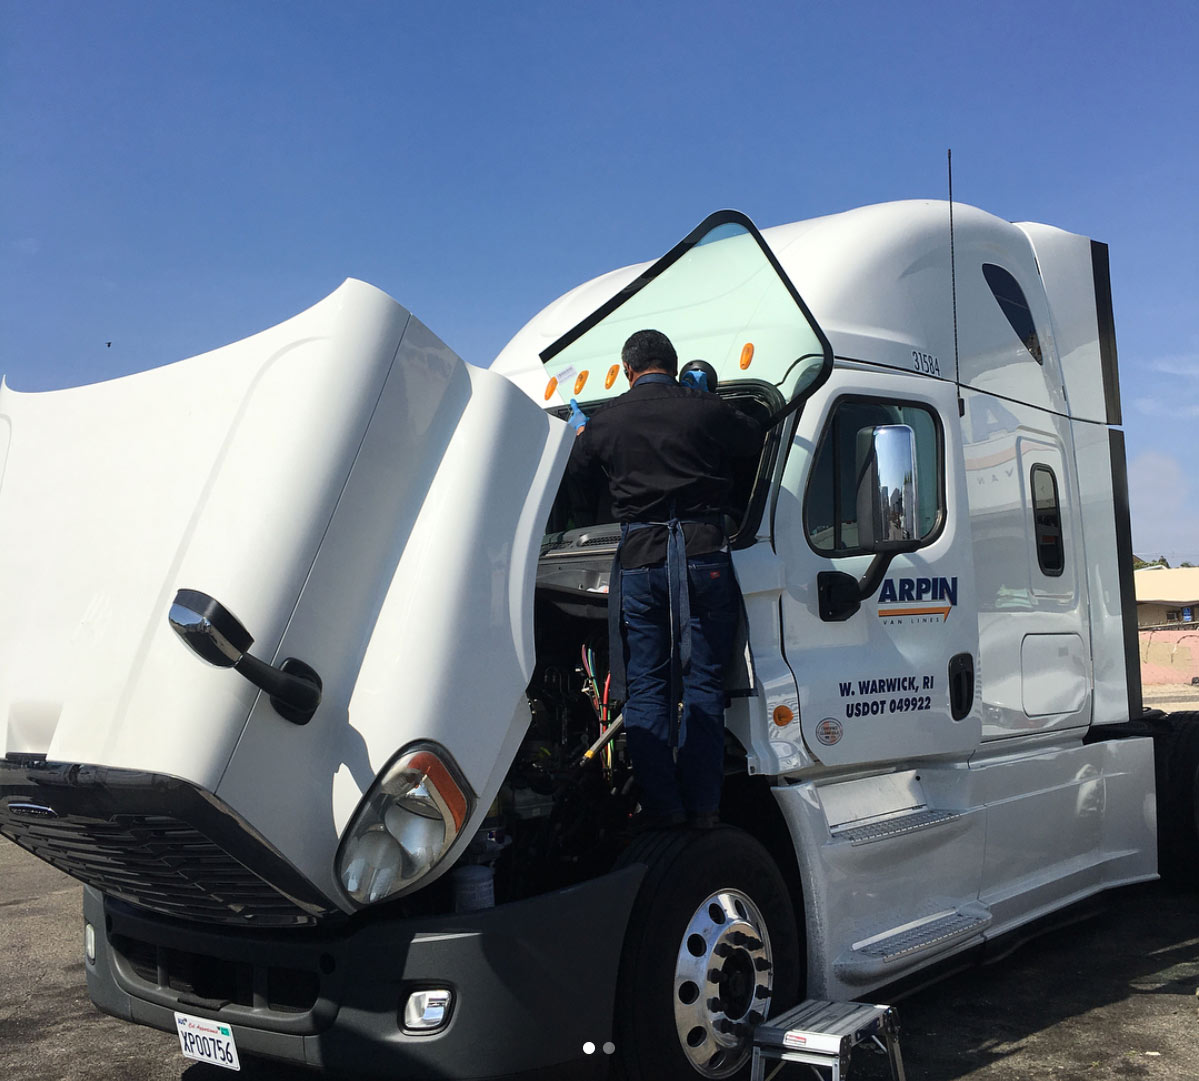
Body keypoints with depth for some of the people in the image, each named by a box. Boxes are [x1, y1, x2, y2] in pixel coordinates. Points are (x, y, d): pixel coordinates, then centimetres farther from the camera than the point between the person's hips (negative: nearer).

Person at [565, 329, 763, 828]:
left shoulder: (605, 420, 5)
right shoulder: (707, 409, 1)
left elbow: (578, 478, 20)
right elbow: (756, 440, 19)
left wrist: (578, 434, 40)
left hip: (639, 558, 0)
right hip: (703, 553, 0)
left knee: (646, 687, 7)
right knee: (702, 683, 5)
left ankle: (661, 805, 4)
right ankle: (703, 807, 5)